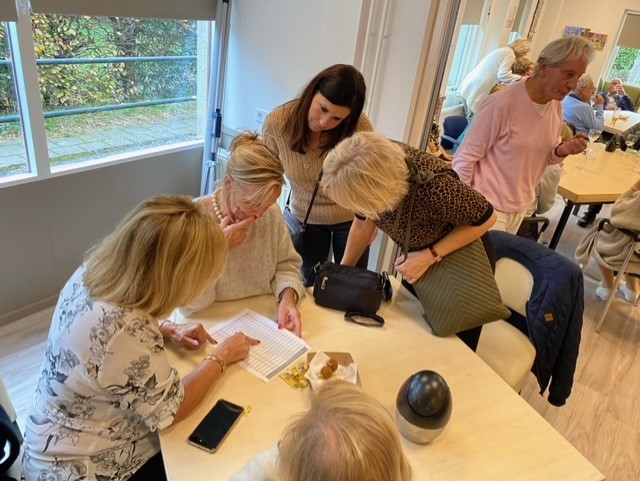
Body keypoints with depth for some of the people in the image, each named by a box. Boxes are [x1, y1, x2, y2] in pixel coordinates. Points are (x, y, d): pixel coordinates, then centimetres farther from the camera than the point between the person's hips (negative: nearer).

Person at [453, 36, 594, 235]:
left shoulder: (556, 106, 1)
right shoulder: (502, 103, -21)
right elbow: (466, 157, -17)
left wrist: (562, 151, -9)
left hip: (520, 206, 7)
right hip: (488, 206, -7)